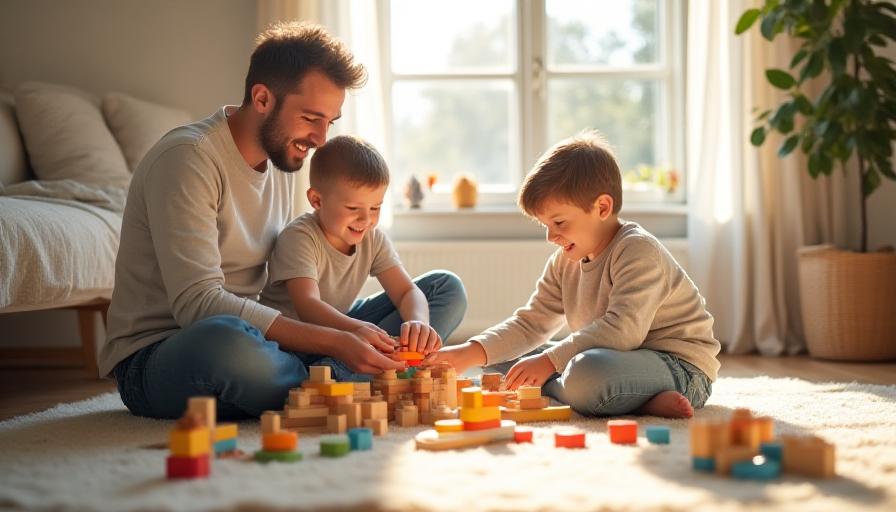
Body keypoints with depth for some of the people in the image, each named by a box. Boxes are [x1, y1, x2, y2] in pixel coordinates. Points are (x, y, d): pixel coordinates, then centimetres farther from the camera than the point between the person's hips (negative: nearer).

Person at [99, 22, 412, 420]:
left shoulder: (282, 160, 9)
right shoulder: (187, 158, -18)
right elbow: (198, 303, -27)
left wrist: (352, 330, -8)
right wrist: (333, 342, -31)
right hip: (154, 360, -7)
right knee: (227, 340, -45)